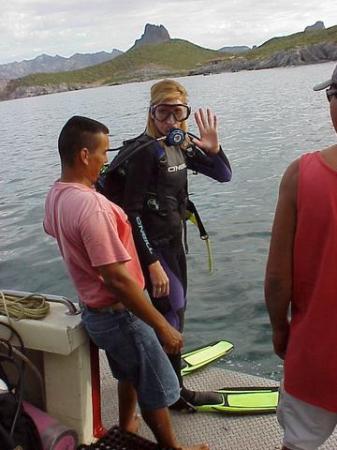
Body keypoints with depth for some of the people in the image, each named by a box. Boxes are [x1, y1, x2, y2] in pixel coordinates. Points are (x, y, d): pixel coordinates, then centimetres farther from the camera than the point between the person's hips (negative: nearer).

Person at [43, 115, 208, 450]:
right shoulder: (90, 205, -32)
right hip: (118, 314, -10)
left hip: (95, 309, 10)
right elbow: (118, 278, -32)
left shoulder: (55, 196, -1)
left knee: (130, 373, 32)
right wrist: (163, 327, -25)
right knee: (157, 389, 13)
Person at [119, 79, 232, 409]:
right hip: (152, 245, -8)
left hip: (174, 240, 8)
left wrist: (213, 148, -14)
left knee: (173, 310, 20)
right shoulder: (145, 152, -20)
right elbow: (132, 211, -22)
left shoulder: (181, 146, 3)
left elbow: (224, 175, 7)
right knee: (173, 313, -2)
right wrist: (152, 263, -24)